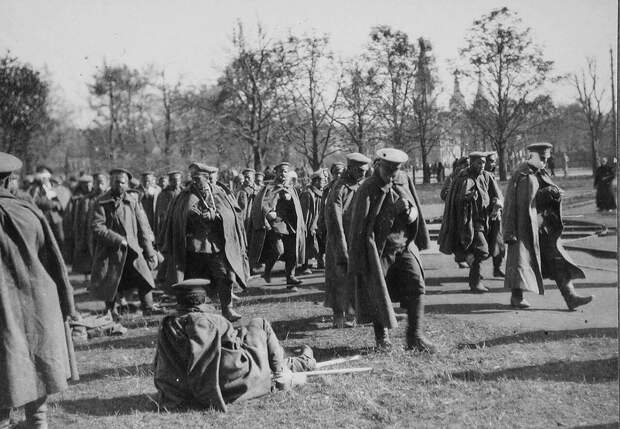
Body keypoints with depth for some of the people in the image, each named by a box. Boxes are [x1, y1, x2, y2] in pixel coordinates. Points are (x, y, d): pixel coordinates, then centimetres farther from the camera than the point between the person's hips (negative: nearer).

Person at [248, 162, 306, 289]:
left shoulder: (291, 189, 18)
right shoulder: (269, 188, 3)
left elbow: (297, 208, 21)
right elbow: (259, 204, -7)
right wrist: (268, 213, -22)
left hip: (290, 225, 5)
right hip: (274, 223, -5)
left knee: (291, 254, -2)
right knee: (278, 249, -21)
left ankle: (290, 280, 8)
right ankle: (267, 271, 4)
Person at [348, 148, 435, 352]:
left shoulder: (405, 181, 3)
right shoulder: (368, 189, -12)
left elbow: (416, 212, 14)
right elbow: (358, 226, -10)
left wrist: (410, 211, -11)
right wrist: (358, 259, -11)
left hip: (405, 245, 4)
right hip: (379, 249, -4)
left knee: (417, 287, -5)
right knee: (378, 293, 4)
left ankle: (415, 336, 3)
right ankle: (382, 337, 23)